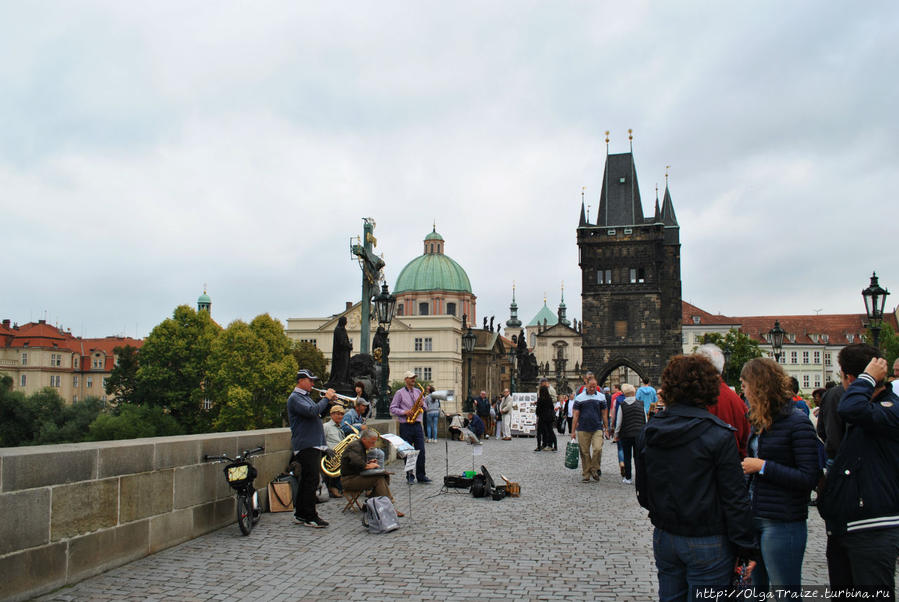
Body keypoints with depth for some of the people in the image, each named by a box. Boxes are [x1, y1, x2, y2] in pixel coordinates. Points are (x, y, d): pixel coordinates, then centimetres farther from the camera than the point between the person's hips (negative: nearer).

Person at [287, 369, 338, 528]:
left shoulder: (305, 397, 21)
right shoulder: (295, 398, -11)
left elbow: (318, 413, 24)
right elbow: (312, 411, -25)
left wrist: (328, 401, 9)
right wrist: (326, 398, -15)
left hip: (314, 444, 10)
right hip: (306, 445, -10)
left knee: (307, 480, 14)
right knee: (311, 480, -10)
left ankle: (300, 513, 21)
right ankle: (310, 517, -5)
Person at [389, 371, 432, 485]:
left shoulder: (418, 392, 14)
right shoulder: (400, 393, 0)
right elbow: (392, 408, -3)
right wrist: (404, 412, -16)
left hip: (417, 425, 4)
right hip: (405, 426, -4)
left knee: (421, 451, -1)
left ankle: (421, 476, 6)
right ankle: (409, 476, 12)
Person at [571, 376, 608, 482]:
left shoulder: (601, 397, 7)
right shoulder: (579, 398, 3)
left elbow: (604, 414, 12)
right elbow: (576, 416, 4)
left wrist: (606, 429, 8)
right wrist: (573, 431, 0)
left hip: (597, 429, 0)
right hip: (583, 430, 0)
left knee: (597, 449, -16)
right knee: (585, 453, 2)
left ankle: (594, 469, 5)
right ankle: (586, 475, 13)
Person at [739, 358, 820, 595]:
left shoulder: (797, 423, -14)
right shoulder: (761, 422, 12)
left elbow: (810, 478, -18)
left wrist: (762, 466, -17)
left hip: (782, 524, -8)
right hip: (754, 519, 8)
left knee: (784, 592, 3)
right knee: (755, 587, 16)